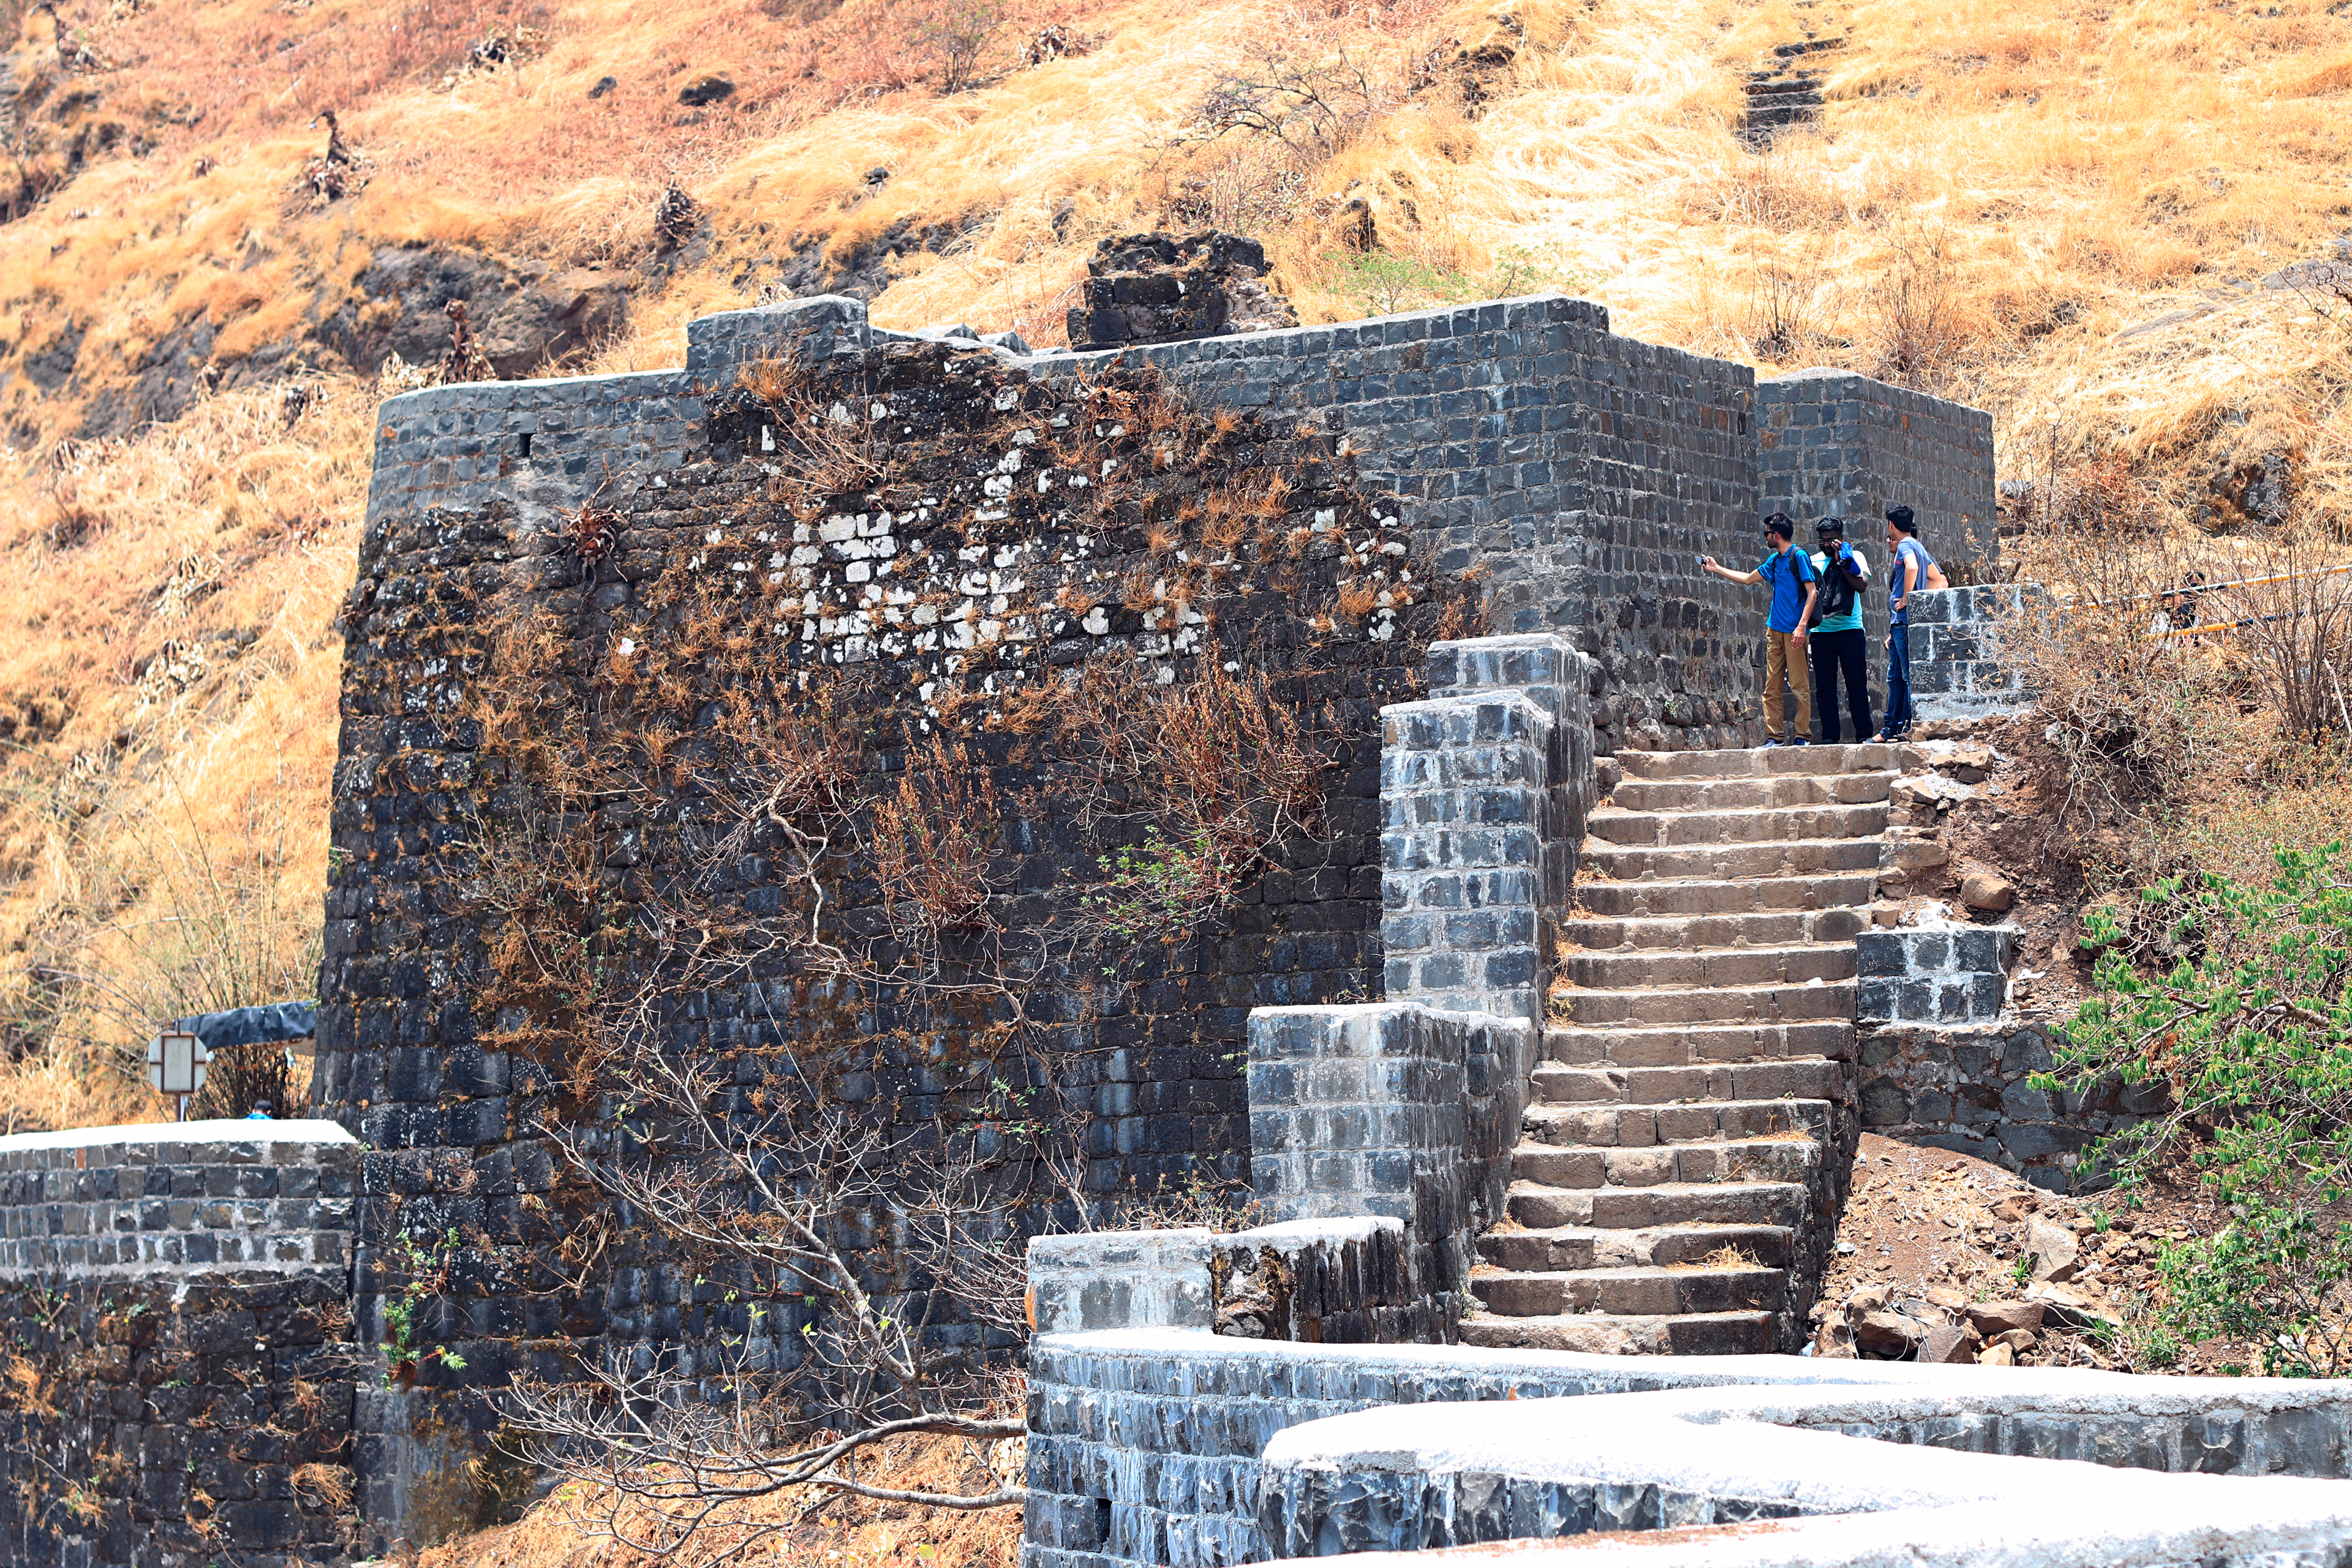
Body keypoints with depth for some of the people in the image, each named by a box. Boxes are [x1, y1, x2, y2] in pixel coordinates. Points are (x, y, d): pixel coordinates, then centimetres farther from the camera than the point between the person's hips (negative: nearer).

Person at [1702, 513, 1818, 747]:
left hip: (1794, 631, -8)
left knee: (1800, 685, -6)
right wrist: (1716, 568, 38)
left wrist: (1802, 625, -20)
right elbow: (1749, 578, 33)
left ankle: (1802, 736, -4)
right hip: (1775, 629, 8)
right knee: (1771, 687, 3)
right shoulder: (1774, 560, 18)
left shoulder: (1799, 557, -6)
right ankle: (1774, 736, 3)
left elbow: (1812, 592, -11)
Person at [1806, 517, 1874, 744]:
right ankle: (1829, 736, 4)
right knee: (1824, 687, 1)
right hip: (1820, 631, 2)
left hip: (1850, 630, -2)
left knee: (1857, 684, -3)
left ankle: (1864, 734, 0)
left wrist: (1841, 561, -10)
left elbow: (1862, 585, -9)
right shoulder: (1813, 561, 14)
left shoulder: (1855, 557, 7)